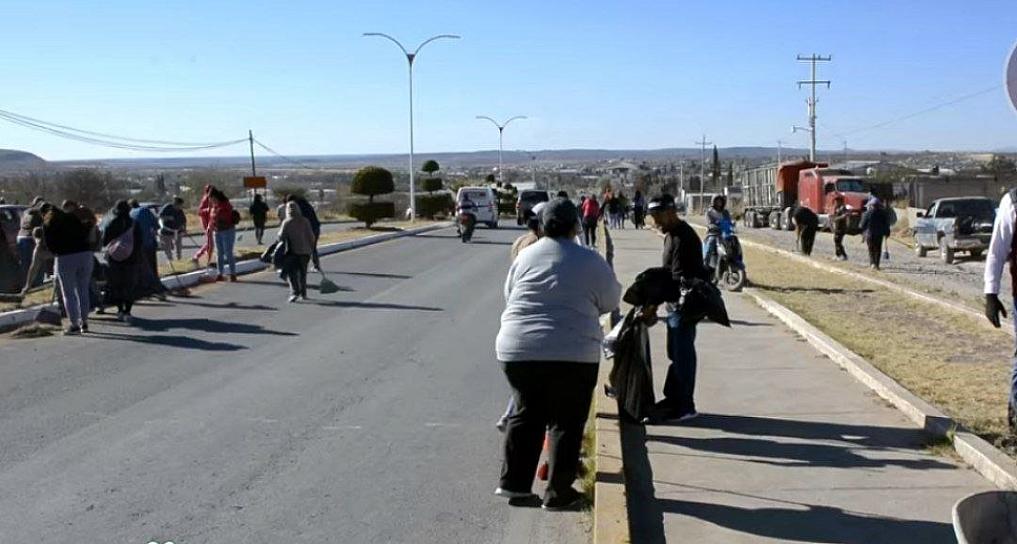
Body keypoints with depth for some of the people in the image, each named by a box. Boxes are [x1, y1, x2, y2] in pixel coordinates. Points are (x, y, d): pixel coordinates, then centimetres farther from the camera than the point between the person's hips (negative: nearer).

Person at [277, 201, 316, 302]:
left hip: (292, 251, -3)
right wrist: (311, 248, 14)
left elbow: (281, 237, -9)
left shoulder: (286, 222, -7)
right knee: (303, 273, 17)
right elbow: (311, 236, 2)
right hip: (305, 251, 4)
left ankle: (294, 292, -18)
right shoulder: (305, 221, 1)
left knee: (291, 273, -1)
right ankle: (303, 293, 23)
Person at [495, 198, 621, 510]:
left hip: (518, 349, 4)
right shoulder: (589, 261, -2)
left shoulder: (525, 256, 7)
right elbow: (610, 301, 7)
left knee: (526, 414, 19)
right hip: (572, 354, -3)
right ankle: (558, 493, 12)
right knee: (565, 423, 7)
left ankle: (513, 482, 21)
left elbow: (508, 297, 17)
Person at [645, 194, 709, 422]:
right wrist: (654, 304, 16)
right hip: (676, 304, 10)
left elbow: (678, 279, -25)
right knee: (676, 353, 17)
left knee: (682, 354, -4)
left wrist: (654, 305, -25)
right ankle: (672, 400, 27)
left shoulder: (683, 239, -19)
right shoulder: (671, 235, 13)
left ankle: (684, 407, 3)